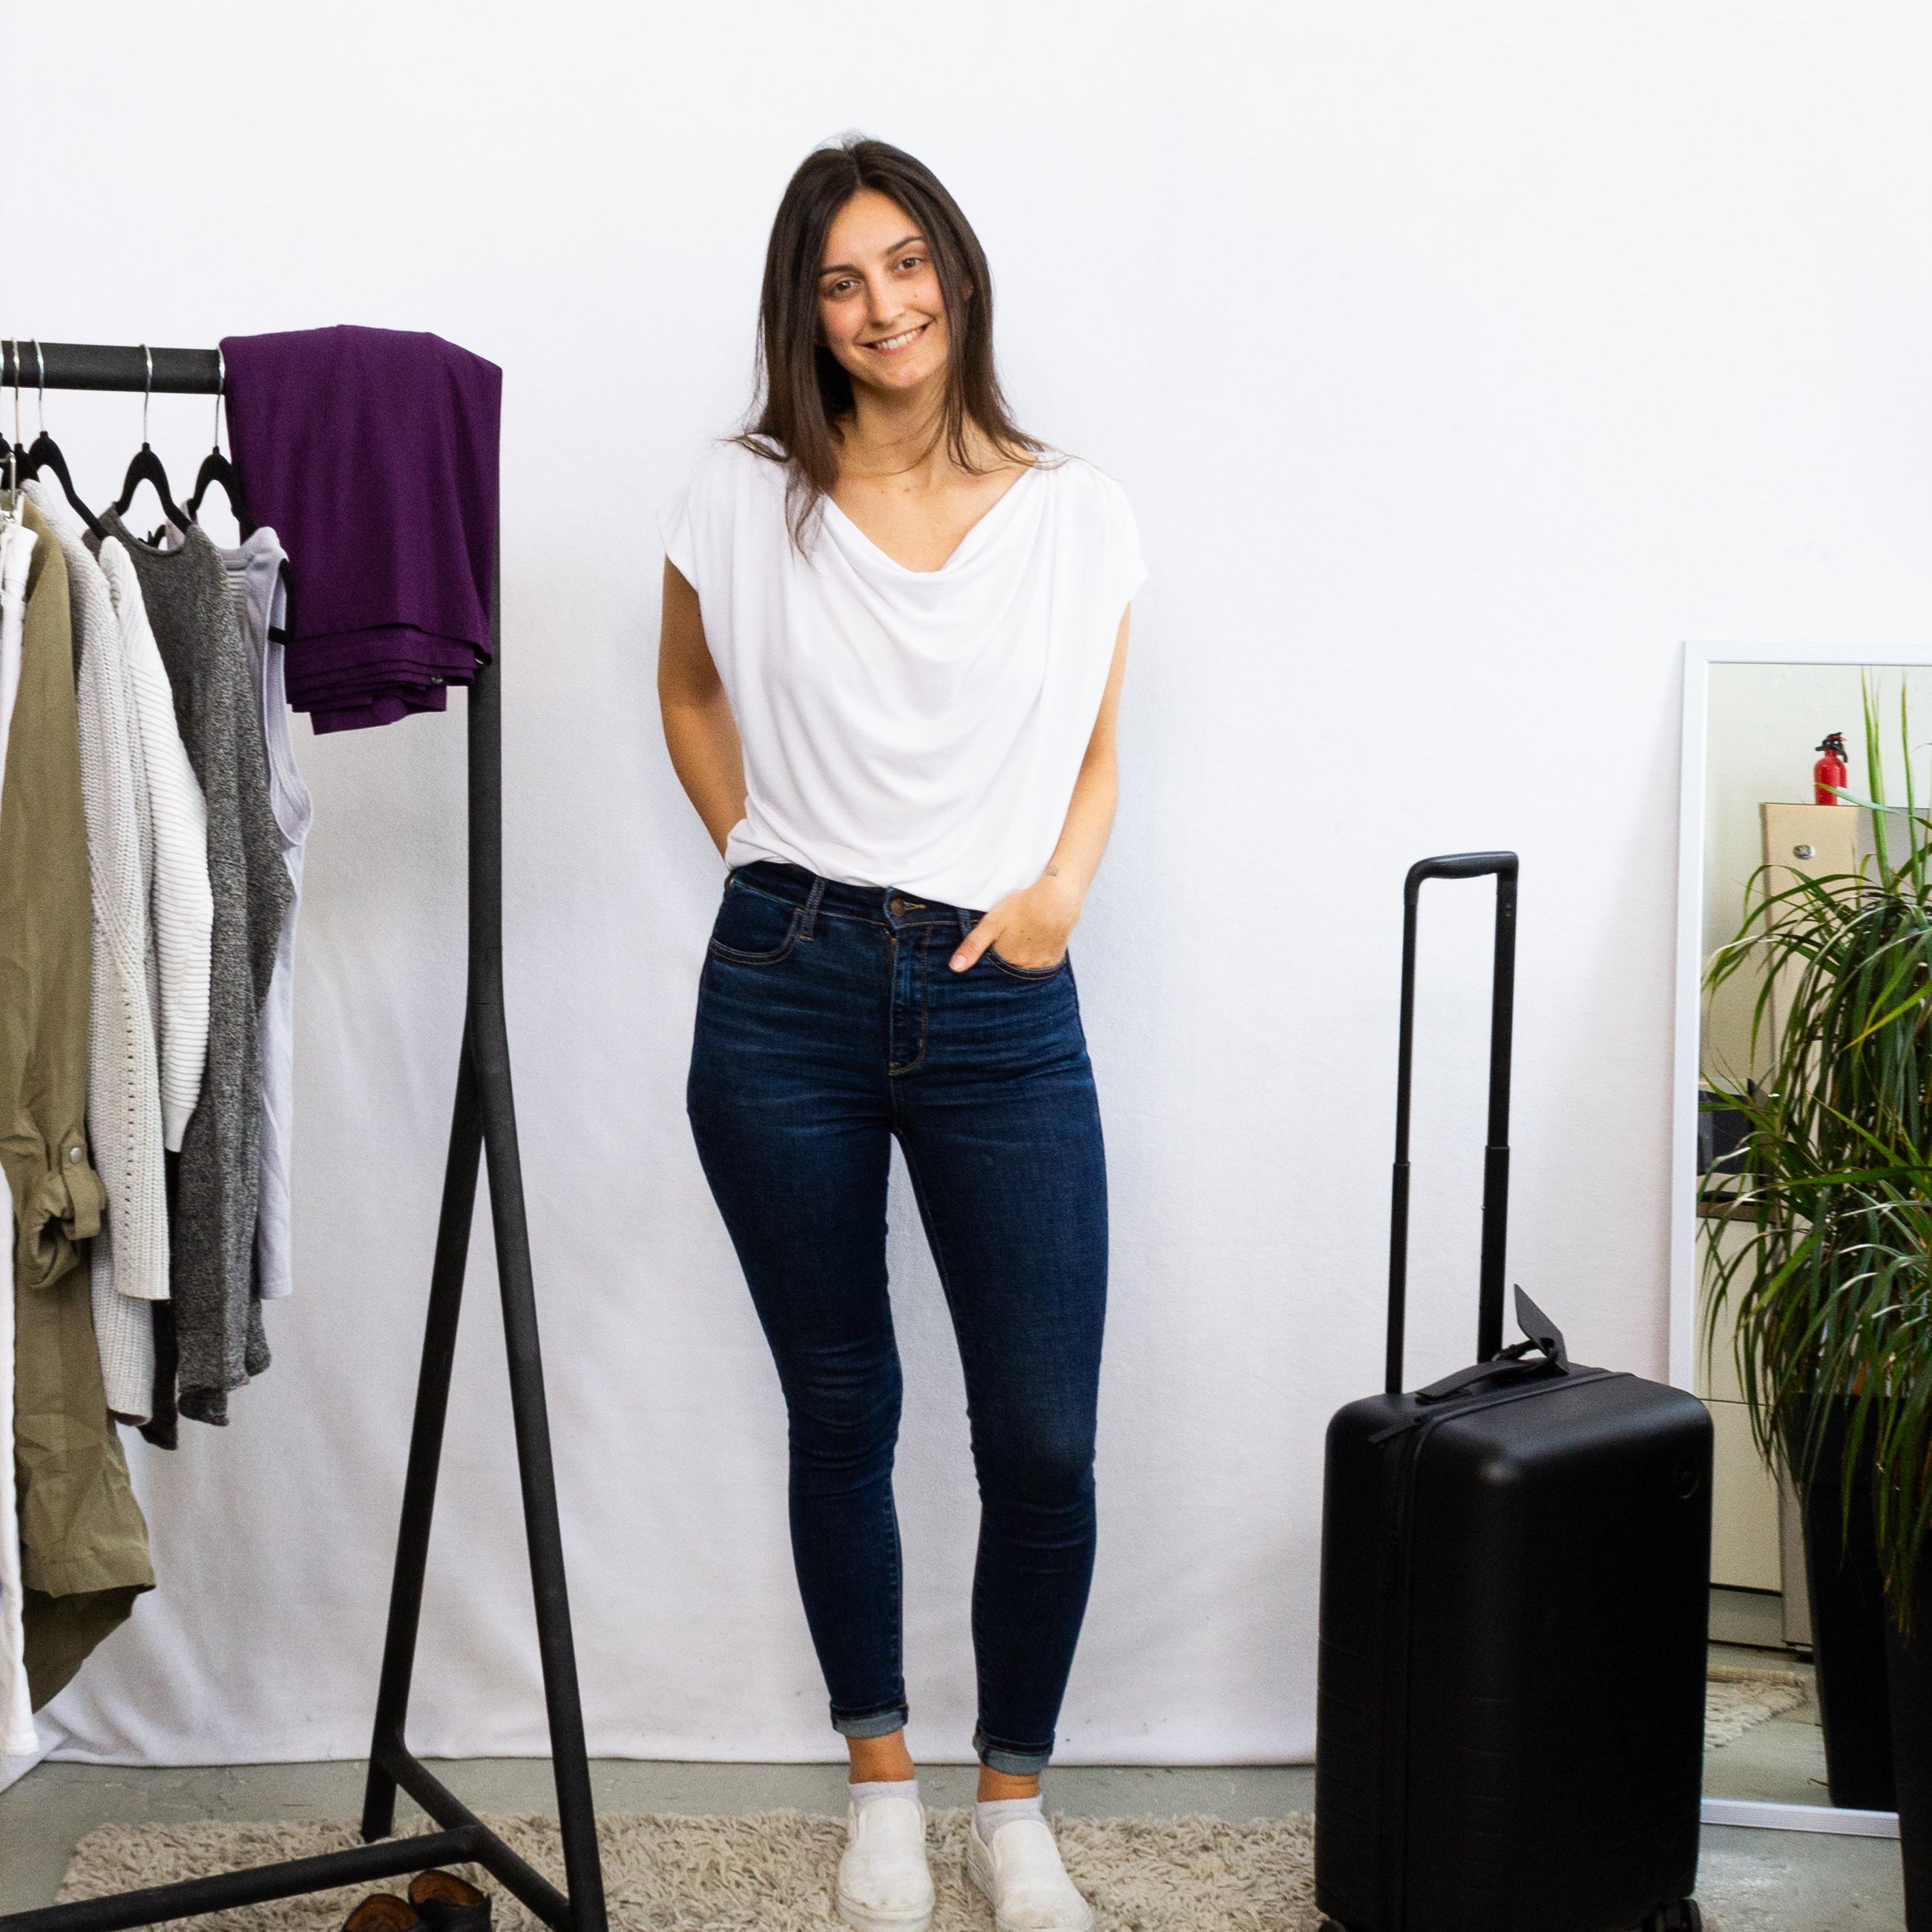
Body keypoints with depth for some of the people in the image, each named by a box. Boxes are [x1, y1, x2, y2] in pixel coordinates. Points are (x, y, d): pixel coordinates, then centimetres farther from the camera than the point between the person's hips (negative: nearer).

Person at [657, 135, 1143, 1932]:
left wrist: (1060, 886, -5)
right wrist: (764, 855, 7)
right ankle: (882, 1782, 31)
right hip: (787, 992, 0)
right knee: (841, 1414, 11)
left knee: (1044, 1447, -1)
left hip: (1002, 1007, 0)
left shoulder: (1078, 517, 4)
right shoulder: (740, 504, 3)